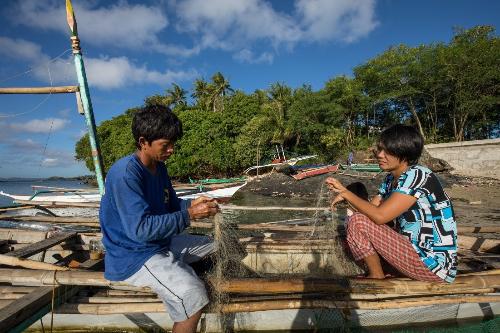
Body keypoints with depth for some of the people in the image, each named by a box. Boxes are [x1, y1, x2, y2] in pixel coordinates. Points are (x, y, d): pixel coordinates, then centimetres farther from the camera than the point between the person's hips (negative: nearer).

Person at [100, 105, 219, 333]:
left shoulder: (159, 166, 3)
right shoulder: (125, 173, -24)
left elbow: (171, 205, 13)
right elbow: (141, 229, -29)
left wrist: (191, 204, -8)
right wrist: (189, 215, -24)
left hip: (160, 243, 9)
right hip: (133, 256, -9)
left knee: (214, 245, 20)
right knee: (192, 295, -29)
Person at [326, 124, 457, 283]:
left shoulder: (417, 175, -19)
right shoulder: (391, 179, 7)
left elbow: (379, 216, -28)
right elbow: (371, 209, 6)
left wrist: (347, 193, -15)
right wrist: (343, 191, -6)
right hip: (416, 251, 9)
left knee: (357, 222, -17)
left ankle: (376, 277, 4)